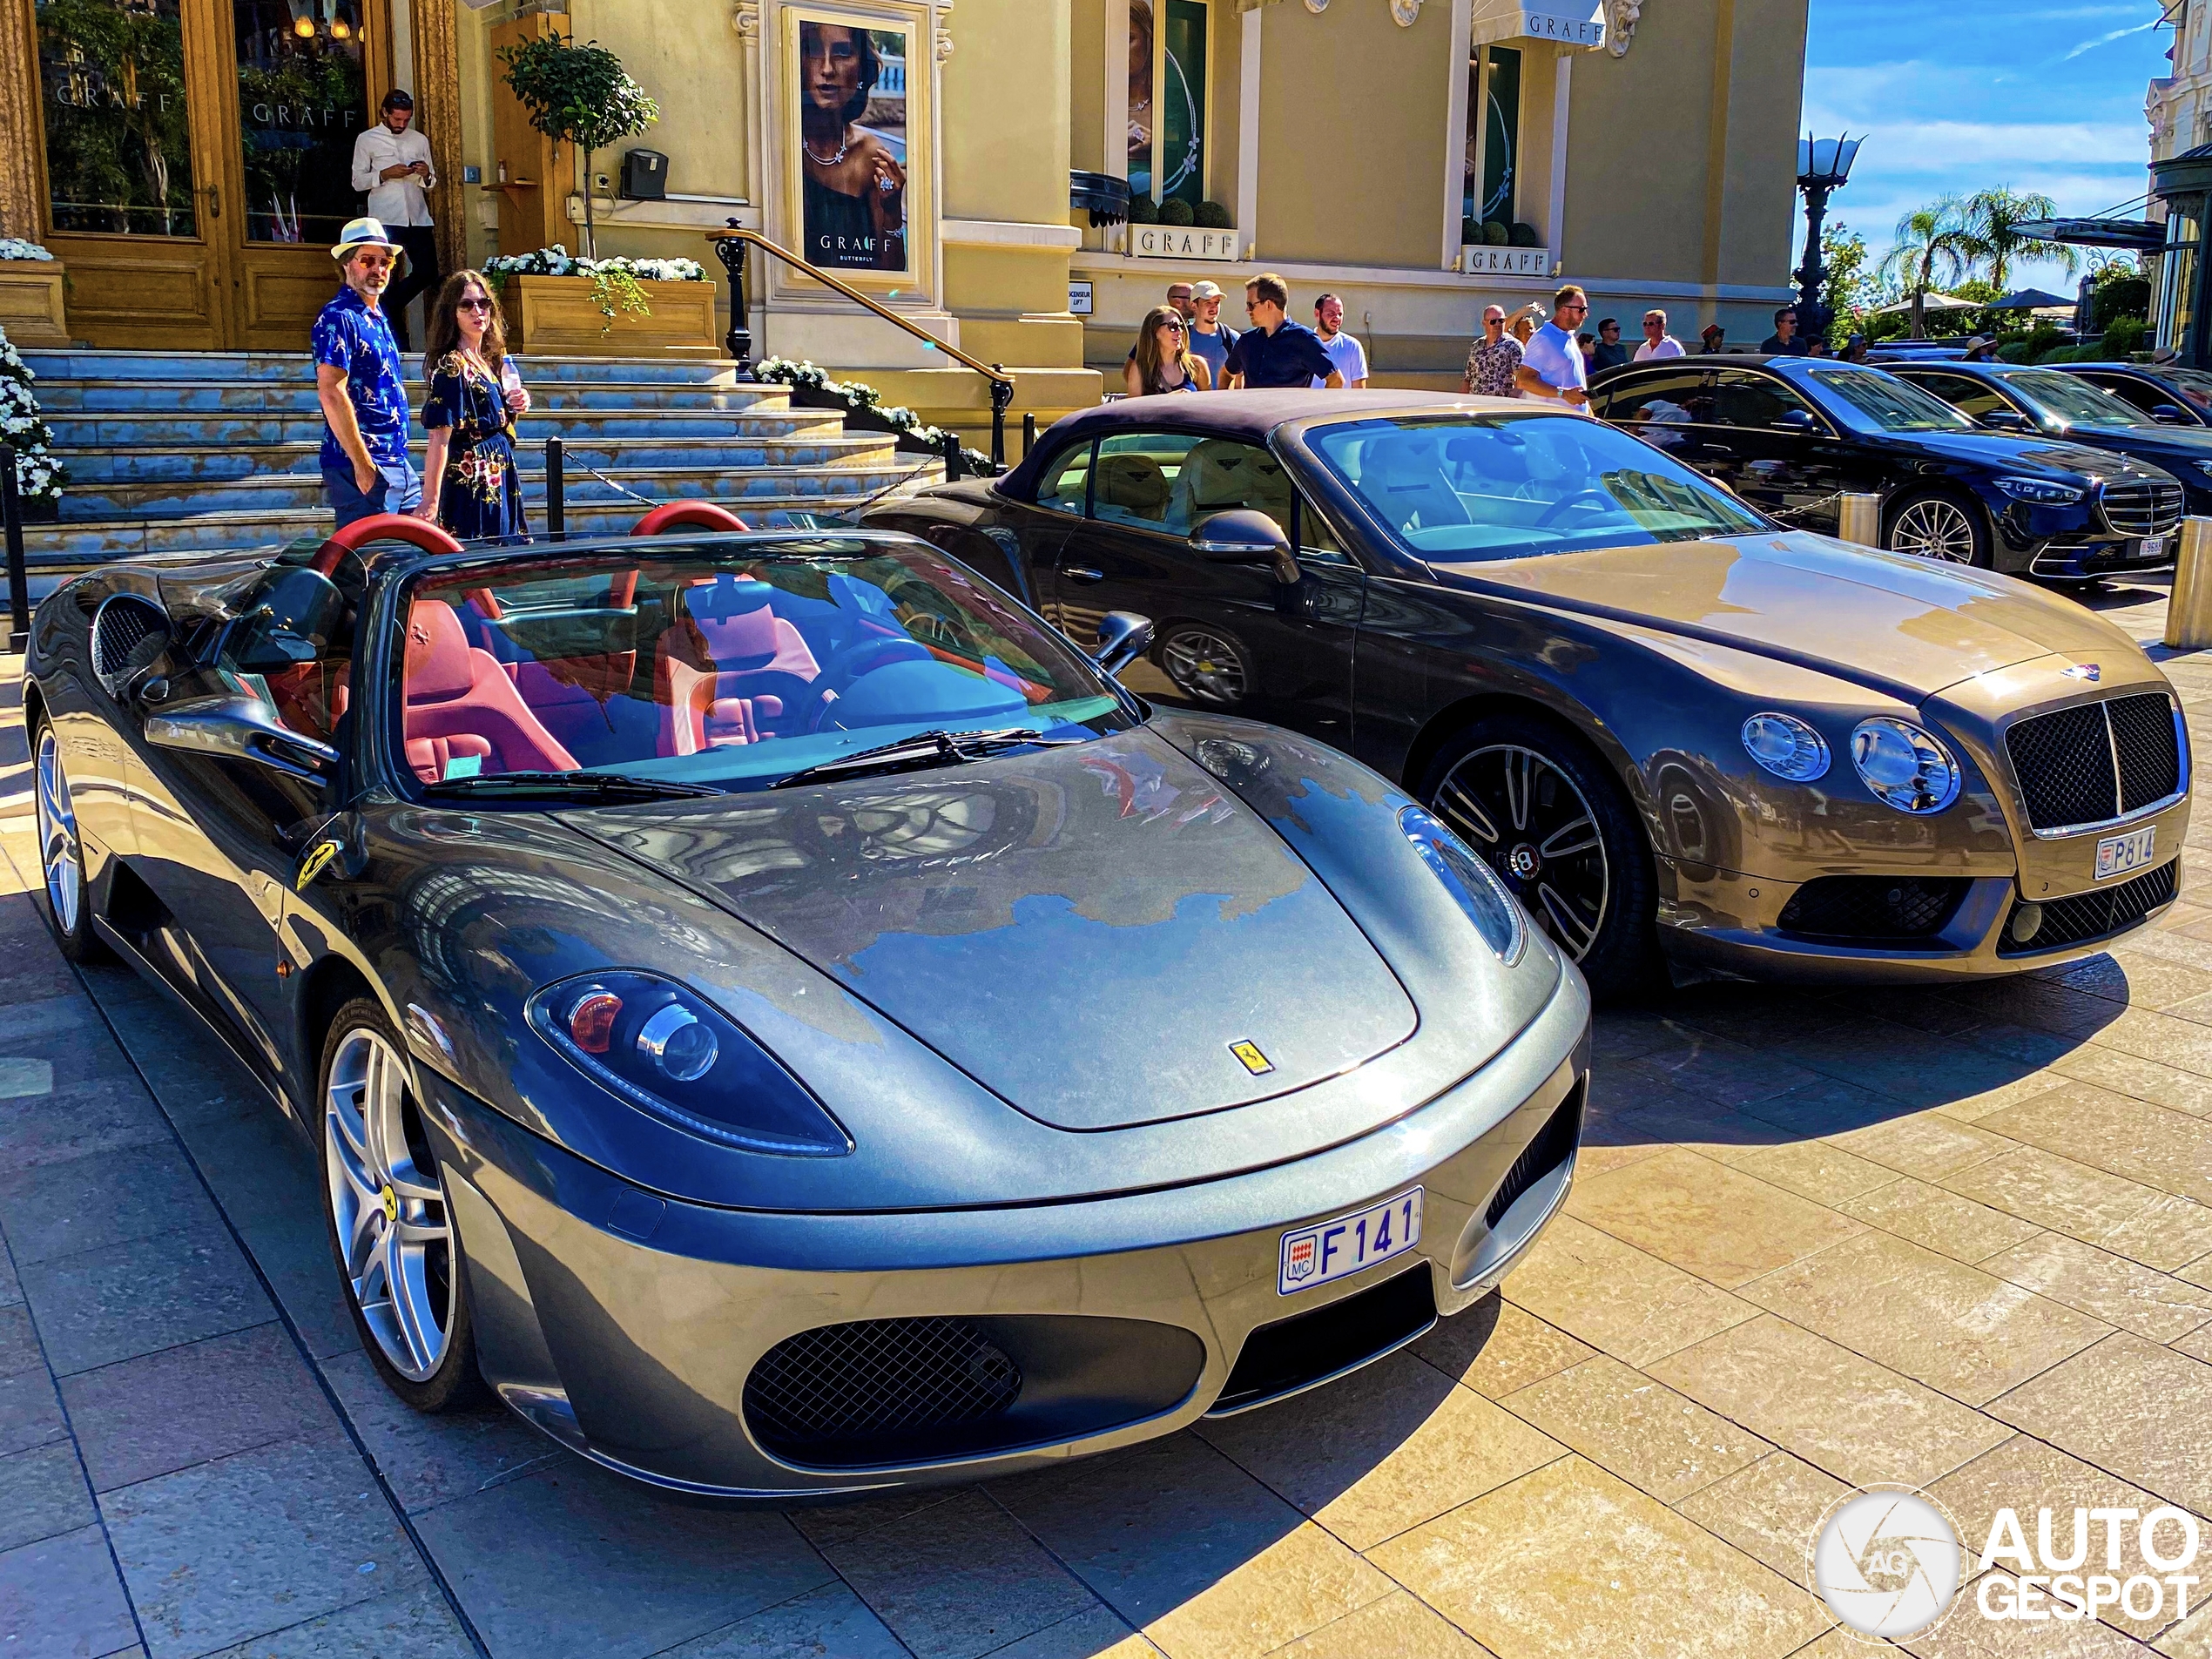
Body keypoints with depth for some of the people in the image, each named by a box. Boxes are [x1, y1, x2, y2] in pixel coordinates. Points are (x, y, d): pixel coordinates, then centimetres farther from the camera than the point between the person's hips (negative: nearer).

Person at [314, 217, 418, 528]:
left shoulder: (376, 317, 17)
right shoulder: (338, 318, -11)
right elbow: (331, 393, -19)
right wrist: (363, 466, -22)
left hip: (398, 464, 9)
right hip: (363, 467, -9)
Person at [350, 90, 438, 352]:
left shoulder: (420, 140, 14)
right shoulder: (367, 140, 5)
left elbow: (432, 183, 16)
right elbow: (358, 181, 1)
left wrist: (427, 175, -6)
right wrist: (385, 174, -13)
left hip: (417, 218, 3)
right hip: (385, 219, -3)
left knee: (427, 273, -3)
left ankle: (387, 308, 20)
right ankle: (399, 345, 3)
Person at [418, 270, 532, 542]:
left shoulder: (490, 360, 12)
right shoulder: (451, 366, -12)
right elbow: (439, 437, -19)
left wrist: (513, 406, 3)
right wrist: (430, 500, -24)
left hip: (500, 483, 9)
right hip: (471, 484, -9)